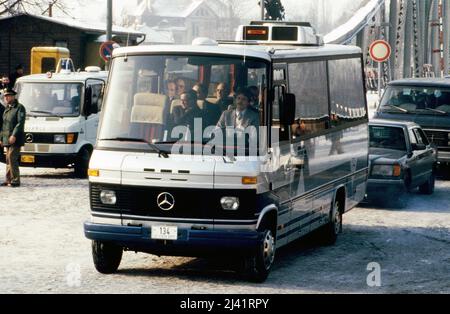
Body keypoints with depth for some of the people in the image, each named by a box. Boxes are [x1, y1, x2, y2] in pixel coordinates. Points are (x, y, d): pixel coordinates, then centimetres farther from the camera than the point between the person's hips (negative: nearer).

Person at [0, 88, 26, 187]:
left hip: (15, 139, -8)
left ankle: (15, 180, -12)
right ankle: (9, 180, 10)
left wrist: (14, 135, -22)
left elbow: (20, 123, -14)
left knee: (12, 158, -13)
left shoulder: (19, 108, -4)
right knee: (8, 159, 7)